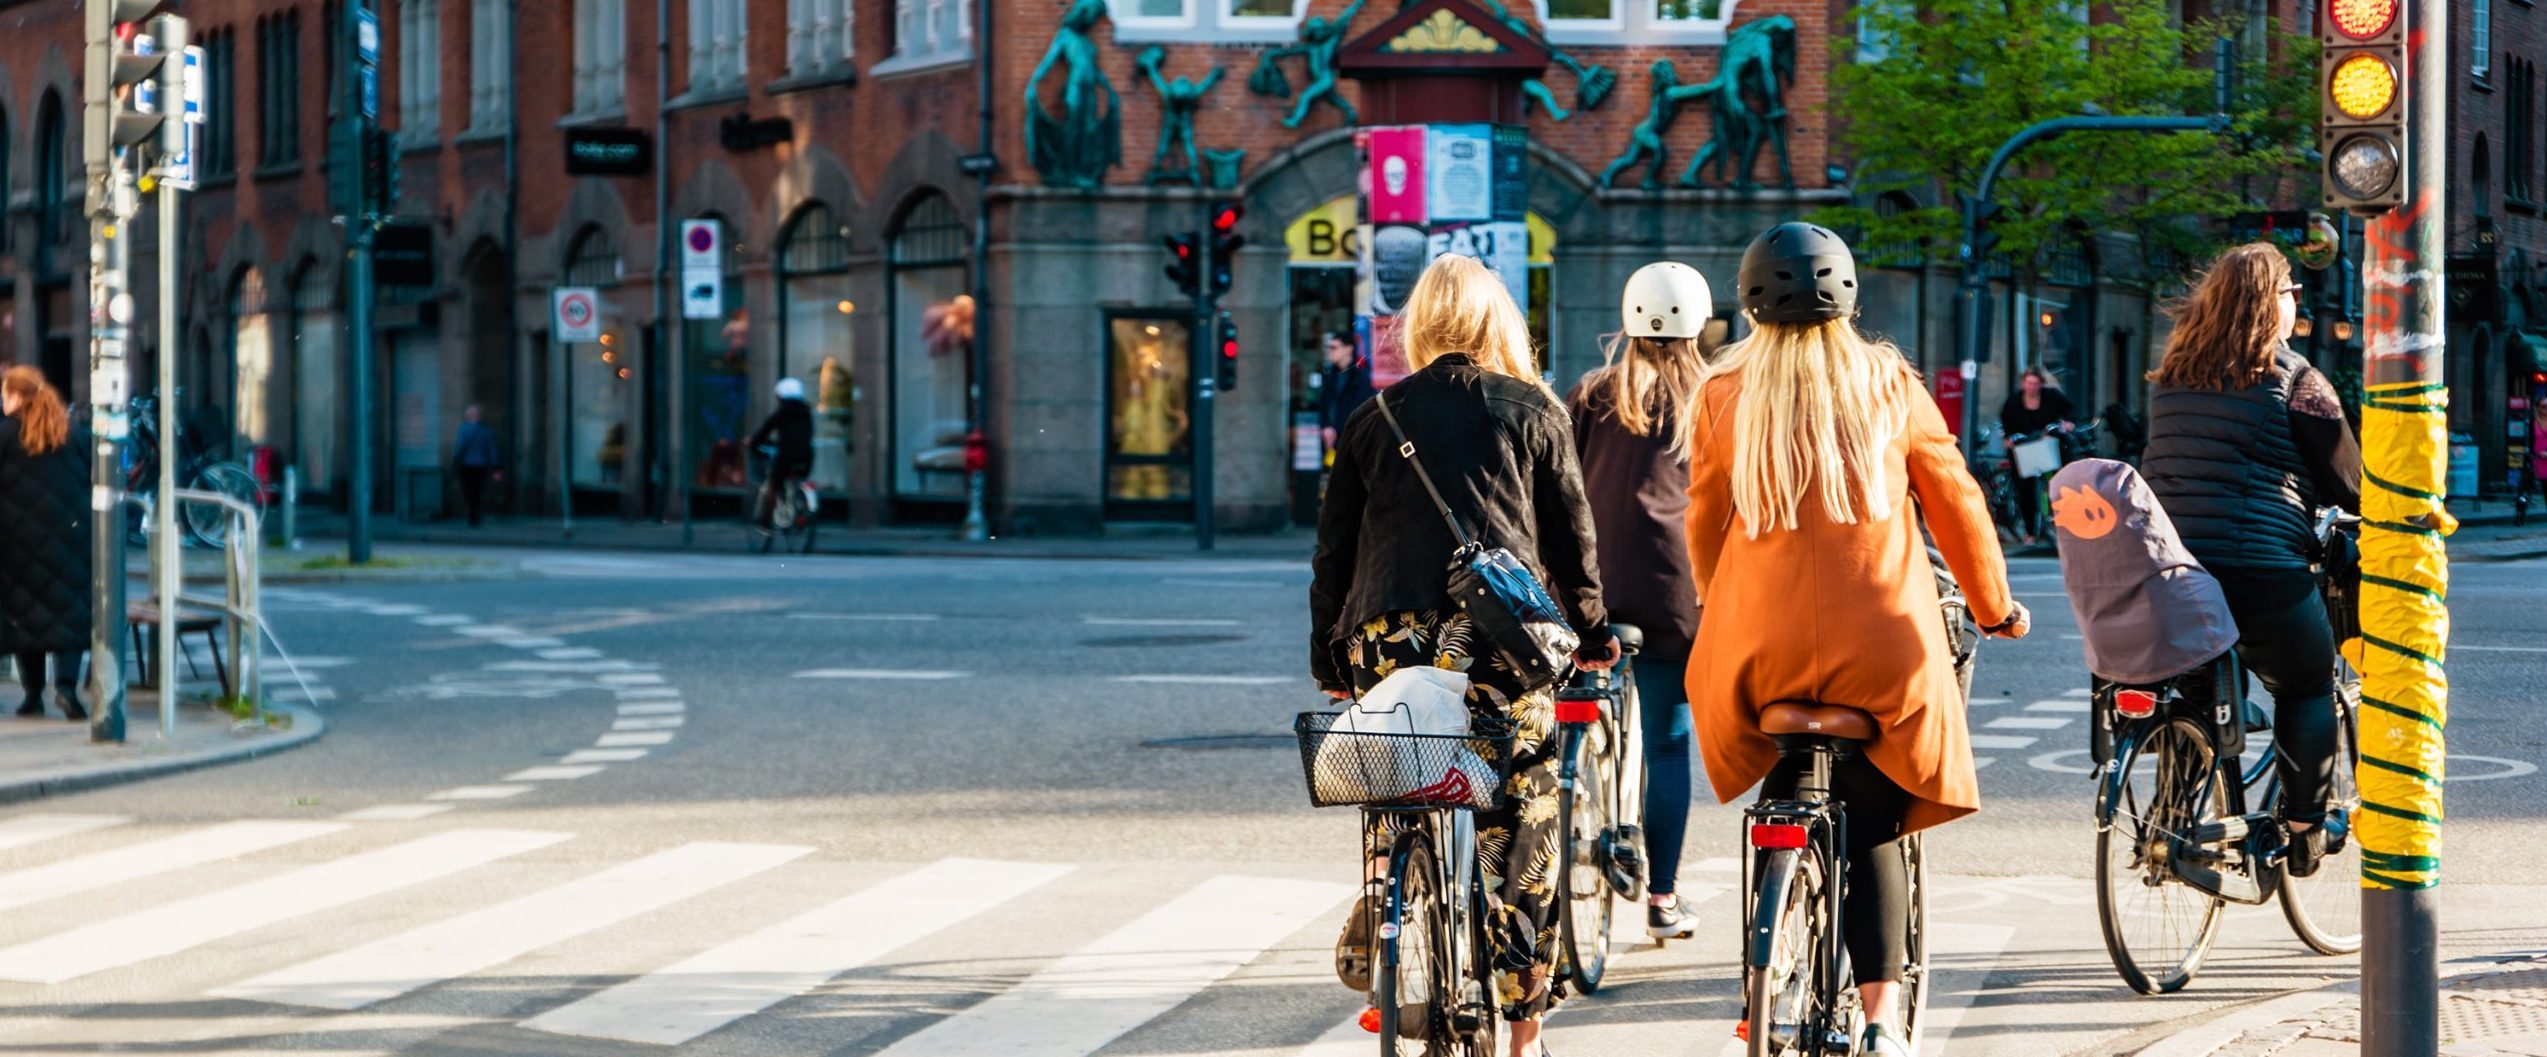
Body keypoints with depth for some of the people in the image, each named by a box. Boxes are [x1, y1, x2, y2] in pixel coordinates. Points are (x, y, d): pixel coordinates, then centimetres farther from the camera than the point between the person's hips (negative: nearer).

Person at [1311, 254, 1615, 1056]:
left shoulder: (1374, 417, 13)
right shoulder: (1533, 410, 8)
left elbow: (1335, 548, 13)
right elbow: (1570, 533, 9)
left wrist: (1330, 658, 19)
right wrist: (1591, 632, 20)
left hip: (1389, 633, 2)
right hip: (1499, 632, -2)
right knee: (1519, 830, 2)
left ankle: (1373, 974, 7)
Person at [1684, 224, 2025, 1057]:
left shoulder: (1726, 395, 4)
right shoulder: (1889, 385, 4)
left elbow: (1705, 520, 10)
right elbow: (1954, 501, 10)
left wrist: (1719, 609, 28)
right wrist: (1993, 605, 23)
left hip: (1761, 643, 1)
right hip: (1879, 642, -1)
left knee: (1781, 807, 21)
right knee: (1873, 829, 6)